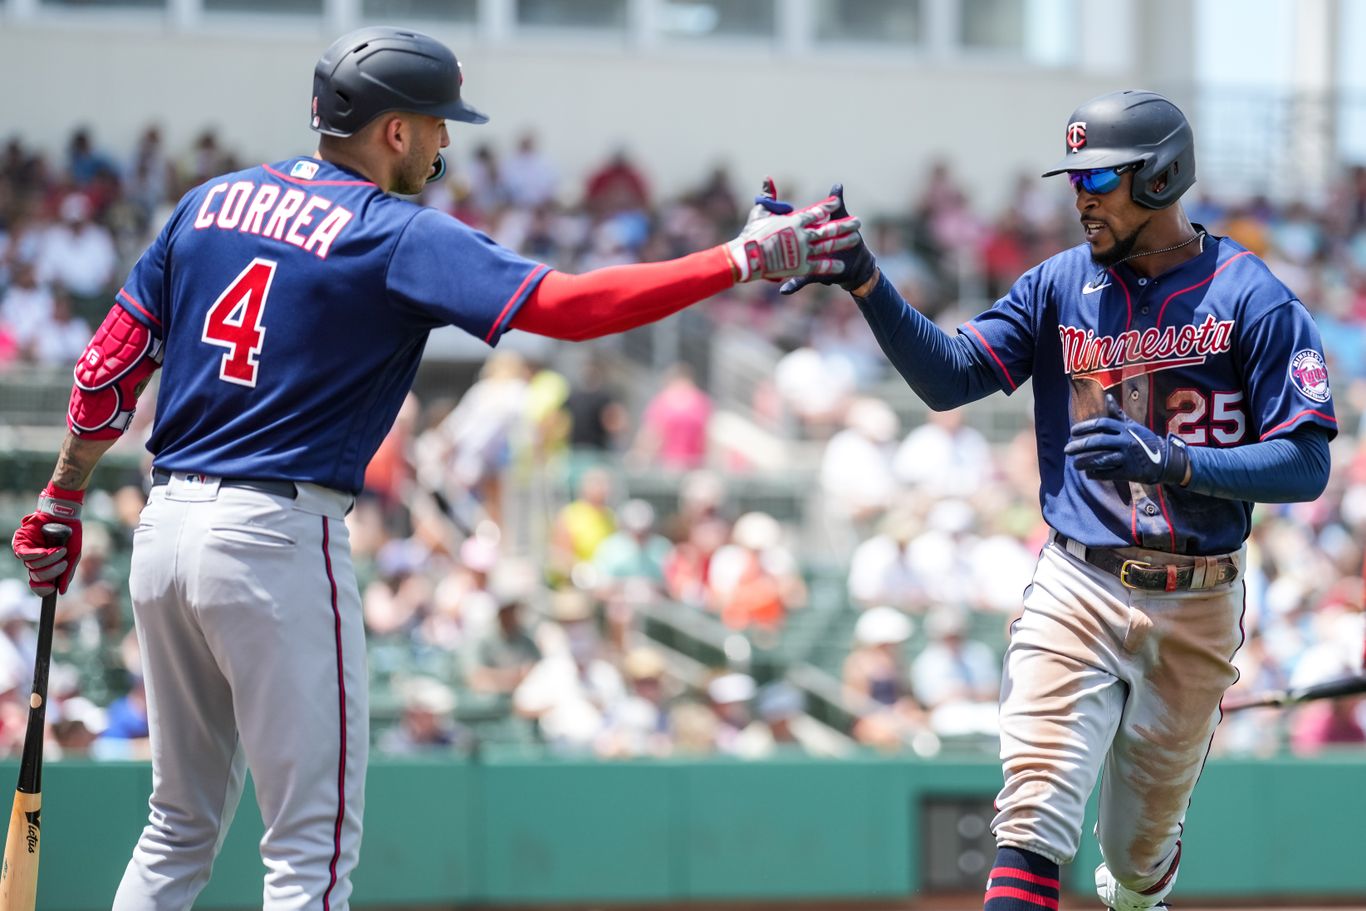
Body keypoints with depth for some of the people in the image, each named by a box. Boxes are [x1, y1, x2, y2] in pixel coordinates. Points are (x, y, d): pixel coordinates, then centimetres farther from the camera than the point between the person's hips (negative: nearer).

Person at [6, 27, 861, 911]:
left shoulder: (212, 201, 11)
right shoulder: (397, 235, -9)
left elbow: (109, 370, 12)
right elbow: (565, 304, -19)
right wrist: (746, 259, -16)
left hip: (165, 529, 7)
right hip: (279, 539, -7)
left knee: (182, 831, 17)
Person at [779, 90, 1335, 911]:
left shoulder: (1254, 300, -5)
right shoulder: (1060, 285, 5)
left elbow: (1306, 466, -10)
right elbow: (949, 376, -4)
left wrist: (1175, 461, -26)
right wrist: (862, 279, -18)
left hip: (1198, 608, -1)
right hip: (1080, 590, 1)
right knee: (1035, 821, -18)